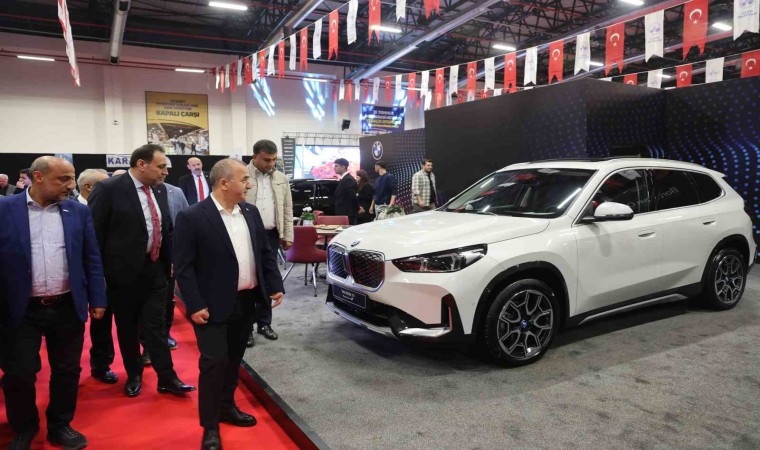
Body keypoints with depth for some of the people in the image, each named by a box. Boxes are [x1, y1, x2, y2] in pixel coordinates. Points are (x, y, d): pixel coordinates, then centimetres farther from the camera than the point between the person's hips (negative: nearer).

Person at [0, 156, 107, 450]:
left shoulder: (78, 211, 3)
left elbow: (91, 259, 6)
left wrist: (97, 300, 4)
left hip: (68, 308, 2)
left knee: (67, 371, 12)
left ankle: (60, 426, 32)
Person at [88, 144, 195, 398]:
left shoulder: (159, 190, 7)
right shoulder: (109, 189, -12)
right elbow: (95, 233, -11)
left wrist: (169, 262, 14)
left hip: (155, 270, 4)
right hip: (123, 271, -4)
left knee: (157, 326, 6)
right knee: (127, 328, 12)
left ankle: (167, 378, 13)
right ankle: (134, 375, 30)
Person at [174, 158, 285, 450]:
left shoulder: (251, 212, 5)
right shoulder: (192, 217, -13)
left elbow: (266, 252, 11)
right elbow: (183, 266, -13)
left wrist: (275, 286, 5)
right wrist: (195, 305, -17)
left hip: (246, 302, 6)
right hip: (213, 306, -6)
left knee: (234, 360, 18)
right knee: (214, 362, -1)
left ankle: (227, 407, 37)